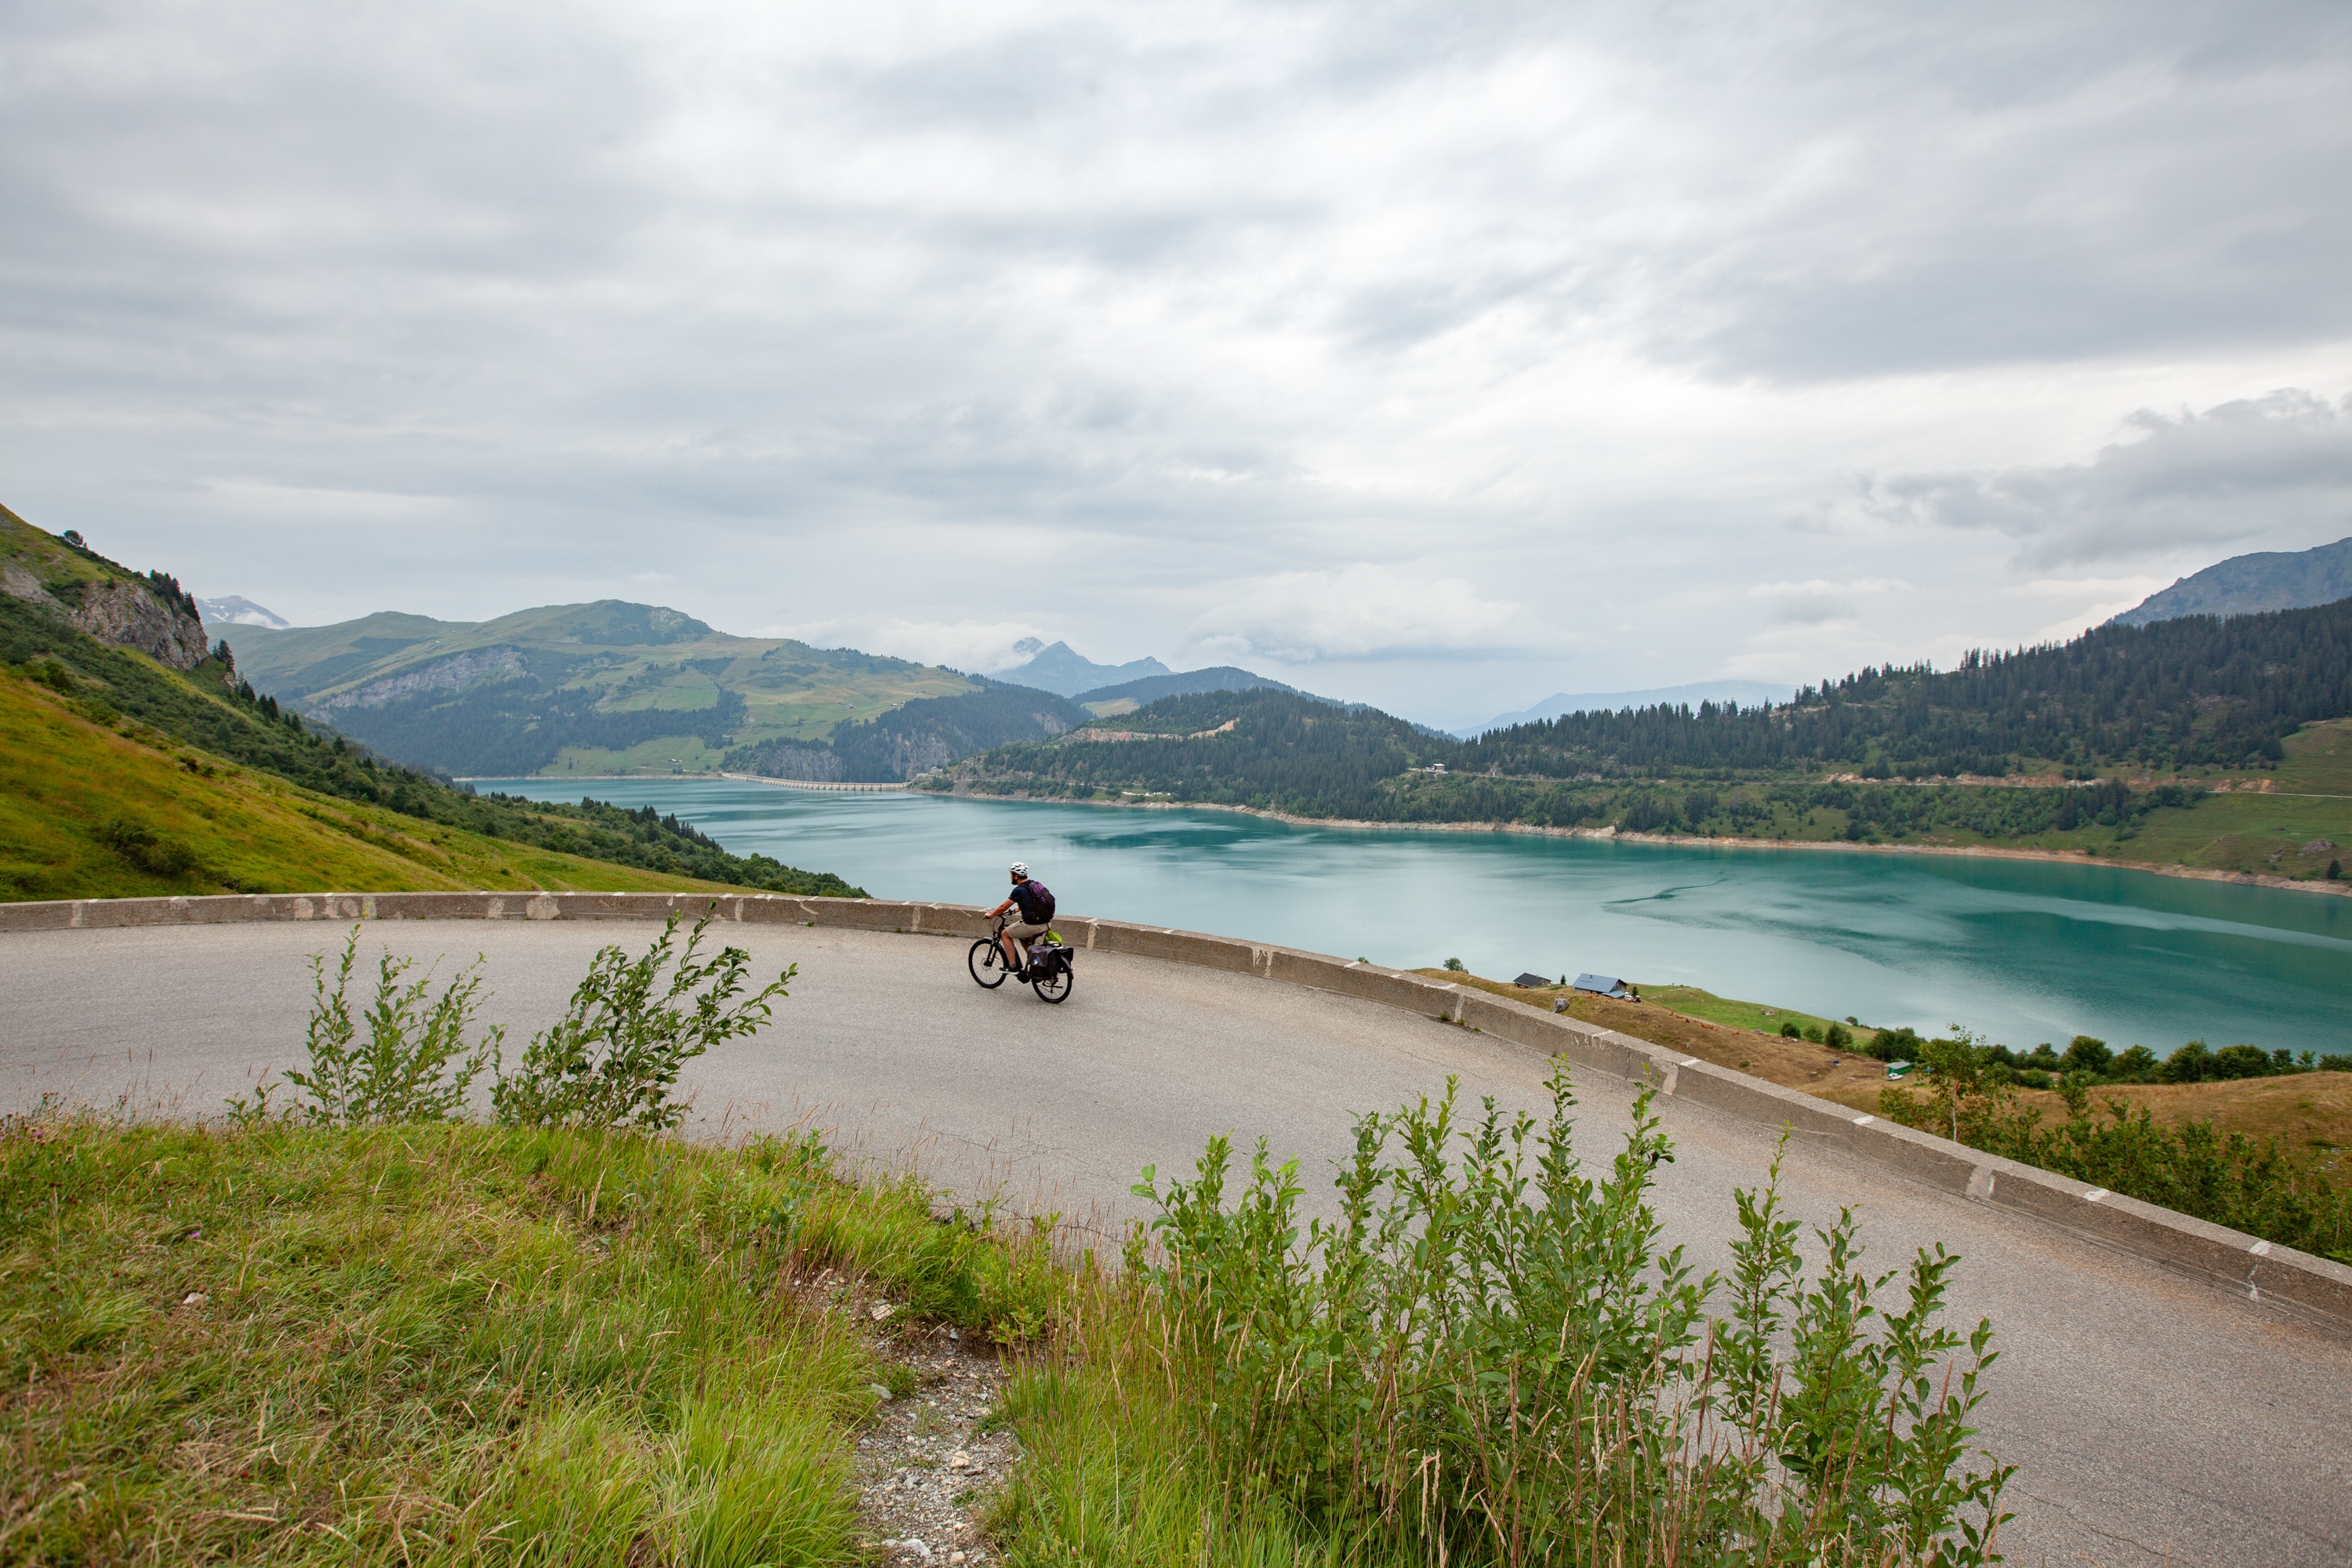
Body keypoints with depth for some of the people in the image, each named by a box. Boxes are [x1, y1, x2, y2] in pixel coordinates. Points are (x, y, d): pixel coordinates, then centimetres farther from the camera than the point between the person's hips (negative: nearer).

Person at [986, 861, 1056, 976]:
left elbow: (1003, 907, -3)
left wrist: (991, 915, 15)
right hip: (1046, 923, 8)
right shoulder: (1036, 884, 12)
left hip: (1032, 925, -8)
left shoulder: (1019, 890, -10)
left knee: (1005, 934, 13)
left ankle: (1013, 967, 11)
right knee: (1023, 939, 32)